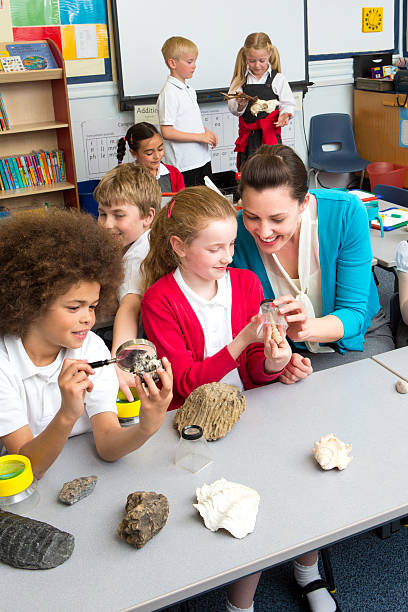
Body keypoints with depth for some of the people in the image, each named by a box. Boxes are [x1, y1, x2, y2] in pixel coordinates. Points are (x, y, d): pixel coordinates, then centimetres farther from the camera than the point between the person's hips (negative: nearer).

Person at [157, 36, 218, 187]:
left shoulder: (189, 90, 14)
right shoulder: (169, 93, -15)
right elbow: (166, 132, -20)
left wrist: (206, 132, 5)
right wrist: (200, 136, -19)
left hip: (202, 159, 9)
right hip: (185, 165, -9)